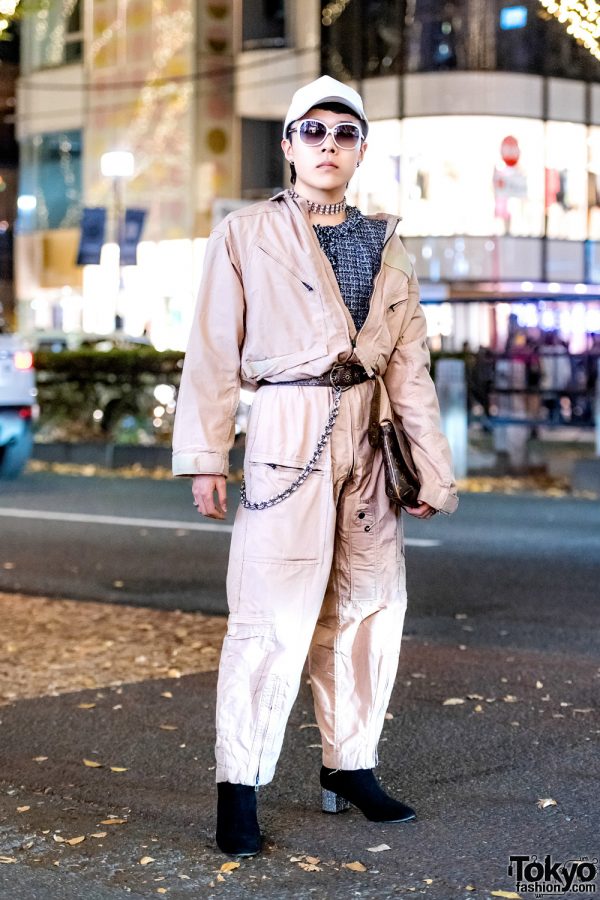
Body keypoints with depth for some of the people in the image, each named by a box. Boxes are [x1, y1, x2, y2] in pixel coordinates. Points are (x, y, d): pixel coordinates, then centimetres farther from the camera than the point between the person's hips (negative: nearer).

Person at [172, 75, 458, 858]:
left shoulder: (387, 249, 13)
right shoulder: (245, 236, 1)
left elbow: (411, 368, 11)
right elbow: (214, 353, -3)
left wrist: (434, 469, 7)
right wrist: (205, 456, -9)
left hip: (366, 441, 5)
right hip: (287, 434, -5)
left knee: (371, 608, 8)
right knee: (275, 617, -10)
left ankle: (350, 768, 23)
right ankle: (239, 788, 0)